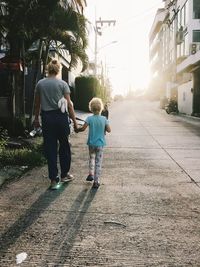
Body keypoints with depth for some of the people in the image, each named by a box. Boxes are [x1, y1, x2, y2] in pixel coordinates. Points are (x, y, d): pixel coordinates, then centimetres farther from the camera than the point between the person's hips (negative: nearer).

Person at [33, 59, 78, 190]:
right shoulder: (62, 84, -5)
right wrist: (74, 121, -1)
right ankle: (64, 175, 26)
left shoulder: (40, 84, 3)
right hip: (61, 117, -2)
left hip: (46, 118, 2)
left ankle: (54, 179, 8)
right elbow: (69, 104, -7)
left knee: (50, 148, 6)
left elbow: (37, 104, 9)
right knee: (64, 146, 15)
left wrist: (36, 118, 21)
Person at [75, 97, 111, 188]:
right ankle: (96, 181, 8)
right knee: (98, 162, 6)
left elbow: (83, 128, -15)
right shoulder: (104, 119, -6)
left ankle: (91, 174, 16)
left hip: (91, 143, 0)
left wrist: (77, 130, 4)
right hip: (100, 144, 0)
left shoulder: (89, 118, -10)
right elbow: (109, 130, -3)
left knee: (92, 158, 26)